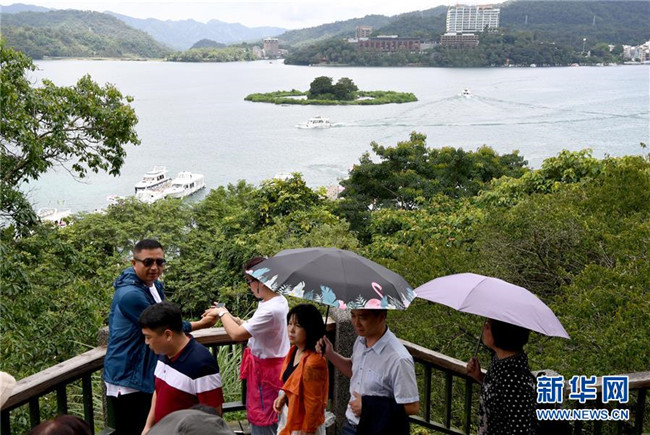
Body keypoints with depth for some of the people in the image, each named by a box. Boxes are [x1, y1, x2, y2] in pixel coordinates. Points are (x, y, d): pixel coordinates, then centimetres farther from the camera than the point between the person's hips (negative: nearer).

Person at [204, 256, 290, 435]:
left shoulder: (270, 310, -30)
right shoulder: (277, 300, 2)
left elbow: (237, 334, -28)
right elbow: (253, 328, 11)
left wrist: (222, 313, -12)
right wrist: (230, 317, 1)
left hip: (266, 370, -10)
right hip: (271, 366, 10)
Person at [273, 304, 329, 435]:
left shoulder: (313, 362, -30)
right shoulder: (294, 351, -3)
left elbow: (313, 404, -23)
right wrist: (283, 396, 0)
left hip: (303, 423, -8)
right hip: (288, 413, 8)